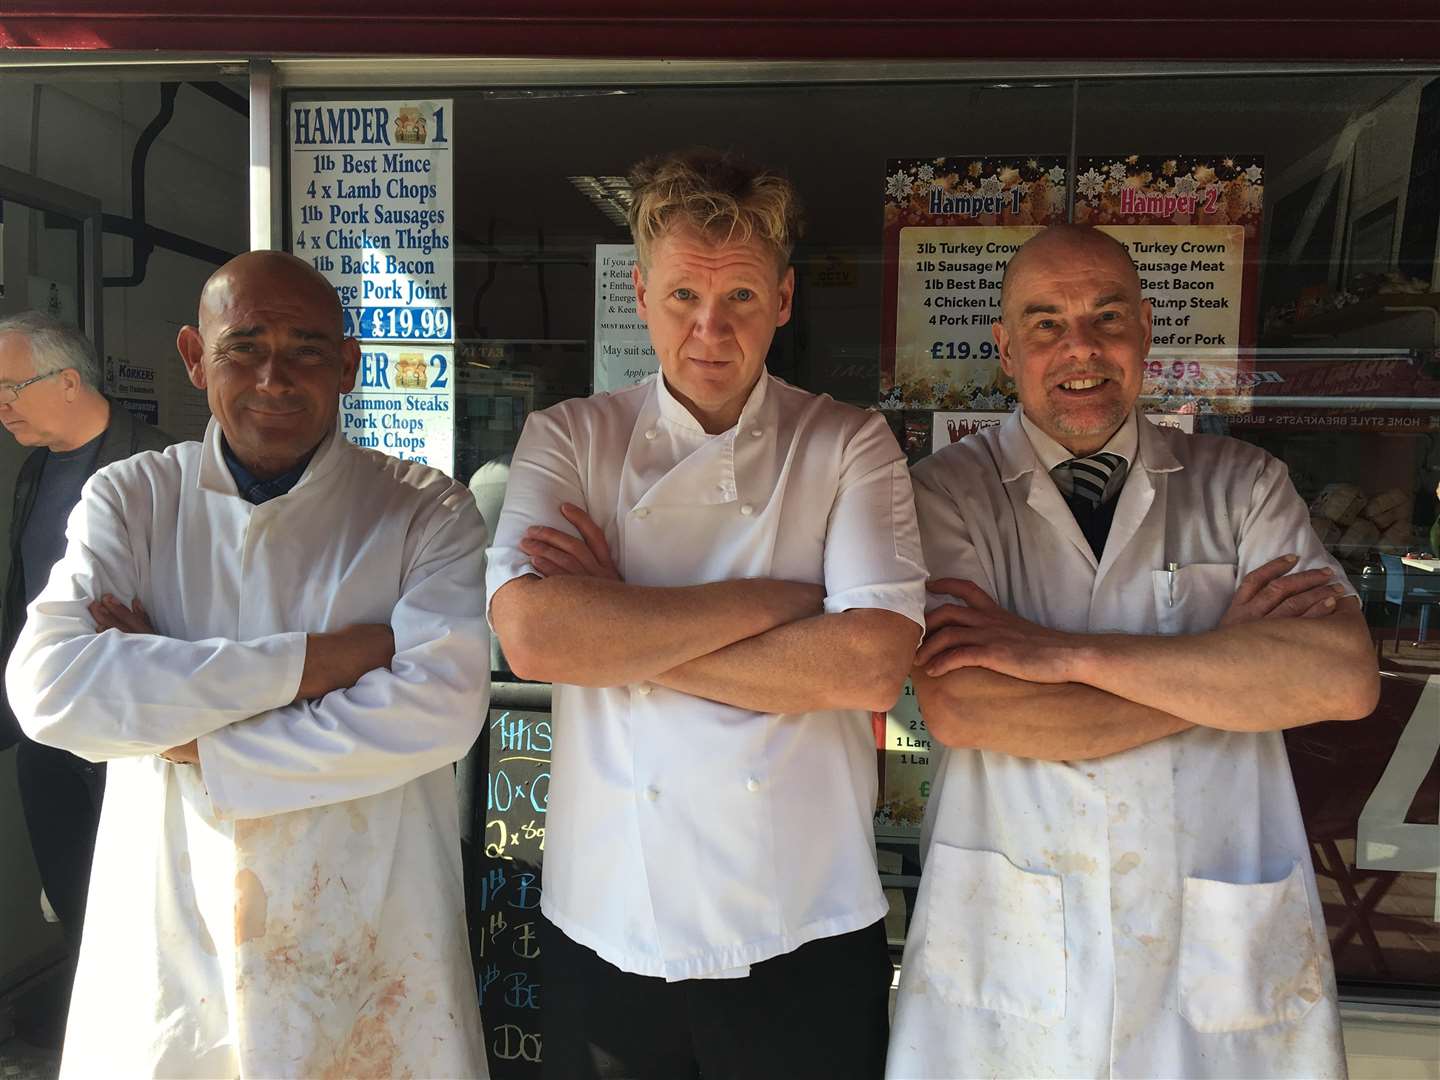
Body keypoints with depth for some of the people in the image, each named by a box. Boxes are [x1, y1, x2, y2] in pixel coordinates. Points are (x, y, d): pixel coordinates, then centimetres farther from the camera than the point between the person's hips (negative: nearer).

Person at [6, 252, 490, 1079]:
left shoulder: (428, 512, -5)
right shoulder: (129, 499, 0)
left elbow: (438, 708, -19)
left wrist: (189, 743, -15)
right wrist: (315, 659, -20)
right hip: (168, 947, 2)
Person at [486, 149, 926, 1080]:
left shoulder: (850, 446, -3)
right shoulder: (570, 440, -1)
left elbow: (874, 664, -17)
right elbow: (531, 635, -17)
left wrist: (618, 636, -14)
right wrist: (775, 600, -16)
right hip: (609, 928, 1)